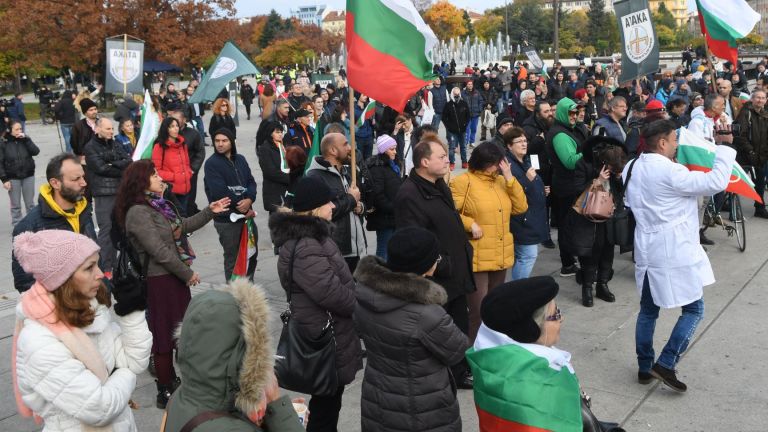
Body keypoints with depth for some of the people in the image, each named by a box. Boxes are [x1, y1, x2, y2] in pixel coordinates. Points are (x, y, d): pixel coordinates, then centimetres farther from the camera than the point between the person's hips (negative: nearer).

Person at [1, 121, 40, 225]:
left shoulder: (25, 140, 2)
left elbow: (36, 152, -11)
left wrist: (25, 139, -17)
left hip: (28, 176, 2)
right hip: (13, 178, -2)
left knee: (30, 203, 12)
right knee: (15, 205, 5)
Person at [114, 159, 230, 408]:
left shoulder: (157, 205, 11)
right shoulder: (138, 213, -19)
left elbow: (182, 227, 20)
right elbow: (160, 251, -22)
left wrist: (209, 212, 14)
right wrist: (188, 273, -14)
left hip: (176, 276, 10)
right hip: (160, 281, -9)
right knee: (165, 337, 1)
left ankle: (173, 383, 33)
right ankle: (166, 393, 14)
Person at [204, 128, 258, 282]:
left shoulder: (240, 159, 10)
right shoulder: (212, 163, -10)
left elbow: (251, 181, 6)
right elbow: (220, 192, -19)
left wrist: (249, 200, -15)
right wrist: (242, 207, -14)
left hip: (246, 214, 6)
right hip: (226, 219, -6)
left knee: (252, 253, 16)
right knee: (232, 257, 3)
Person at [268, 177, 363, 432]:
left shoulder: (308, 234, 7)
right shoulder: (305, 248, -28)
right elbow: (332, 292, -29)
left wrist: (354, 303, 6)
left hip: (325, 334, 10)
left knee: (327, 400, 24)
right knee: (326, 403, 5)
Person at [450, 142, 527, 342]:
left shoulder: (501, 181, 12)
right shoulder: (463, 181, -9)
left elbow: (521, 207, 4)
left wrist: (509, 178, -3)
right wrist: (471, 224, -21)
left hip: (501, 256, 7)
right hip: (476, 258, -7)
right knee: (479, 310, -7)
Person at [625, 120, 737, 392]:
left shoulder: (631, 168, 5)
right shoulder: (670, 171, -19)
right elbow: (716, 183, -20)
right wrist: (725, 149, -8)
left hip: (646, 250, 8)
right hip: (675, 254, -7)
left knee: (648, 310, 16)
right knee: (694, 309, 7)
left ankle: (645, 368, 23)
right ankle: (665, 364, 1)